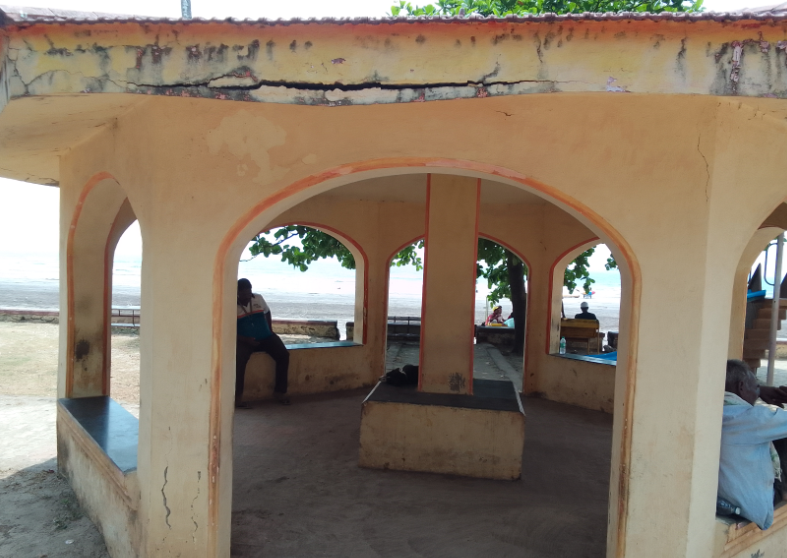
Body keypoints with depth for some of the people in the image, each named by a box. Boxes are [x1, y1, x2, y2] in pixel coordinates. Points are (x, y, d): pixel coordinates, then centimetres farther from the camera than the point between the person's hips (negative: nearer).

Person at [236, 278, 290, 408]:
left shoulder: (259, 298, 5)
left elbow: (267, 313, 22)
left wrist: (270, 331, 9)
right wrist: (246, 340, -19)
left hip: (265, 337, 4)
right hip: (245, 340, -3)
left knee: (284, 354, -18)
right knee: (239, 359, -34)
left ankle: (279, 391, -7)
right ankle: (237, 397, -24)